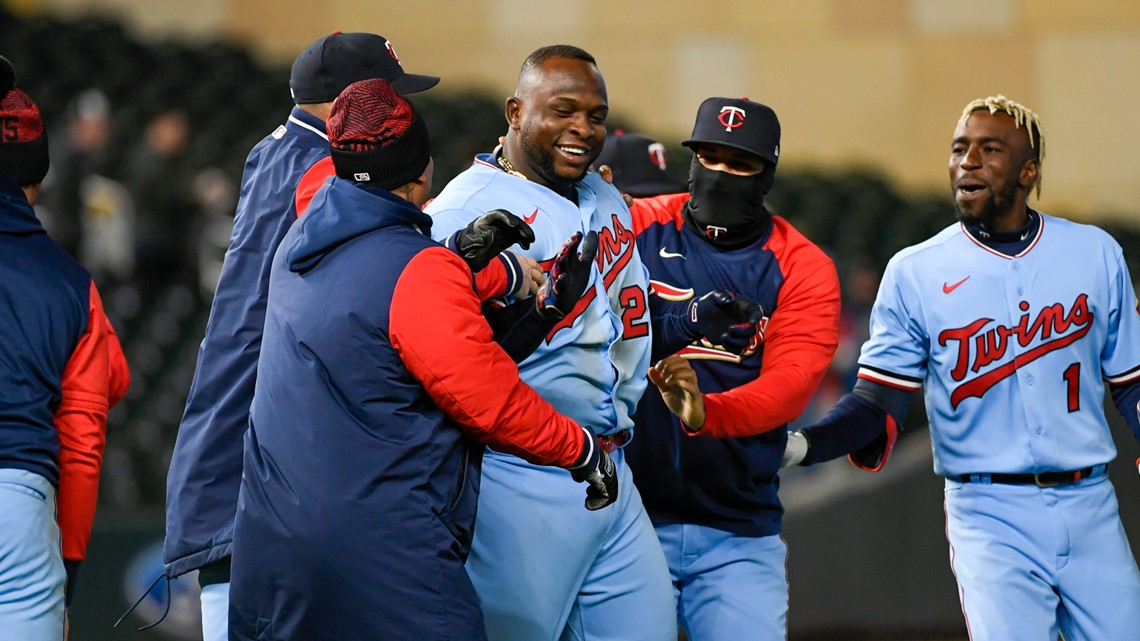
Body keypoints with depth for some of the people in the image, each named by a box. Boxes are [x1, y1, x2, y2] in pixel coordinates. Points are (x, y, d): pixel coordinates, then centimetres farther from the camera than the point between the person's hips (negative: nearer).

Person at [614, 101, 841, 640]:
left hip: (738, 535, 1)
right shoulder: (636, 228, 2)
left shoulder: (801, 269, 1)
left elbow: (790, 384, -15)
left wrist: (705, 412, -35)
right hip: (628, 519, 0)